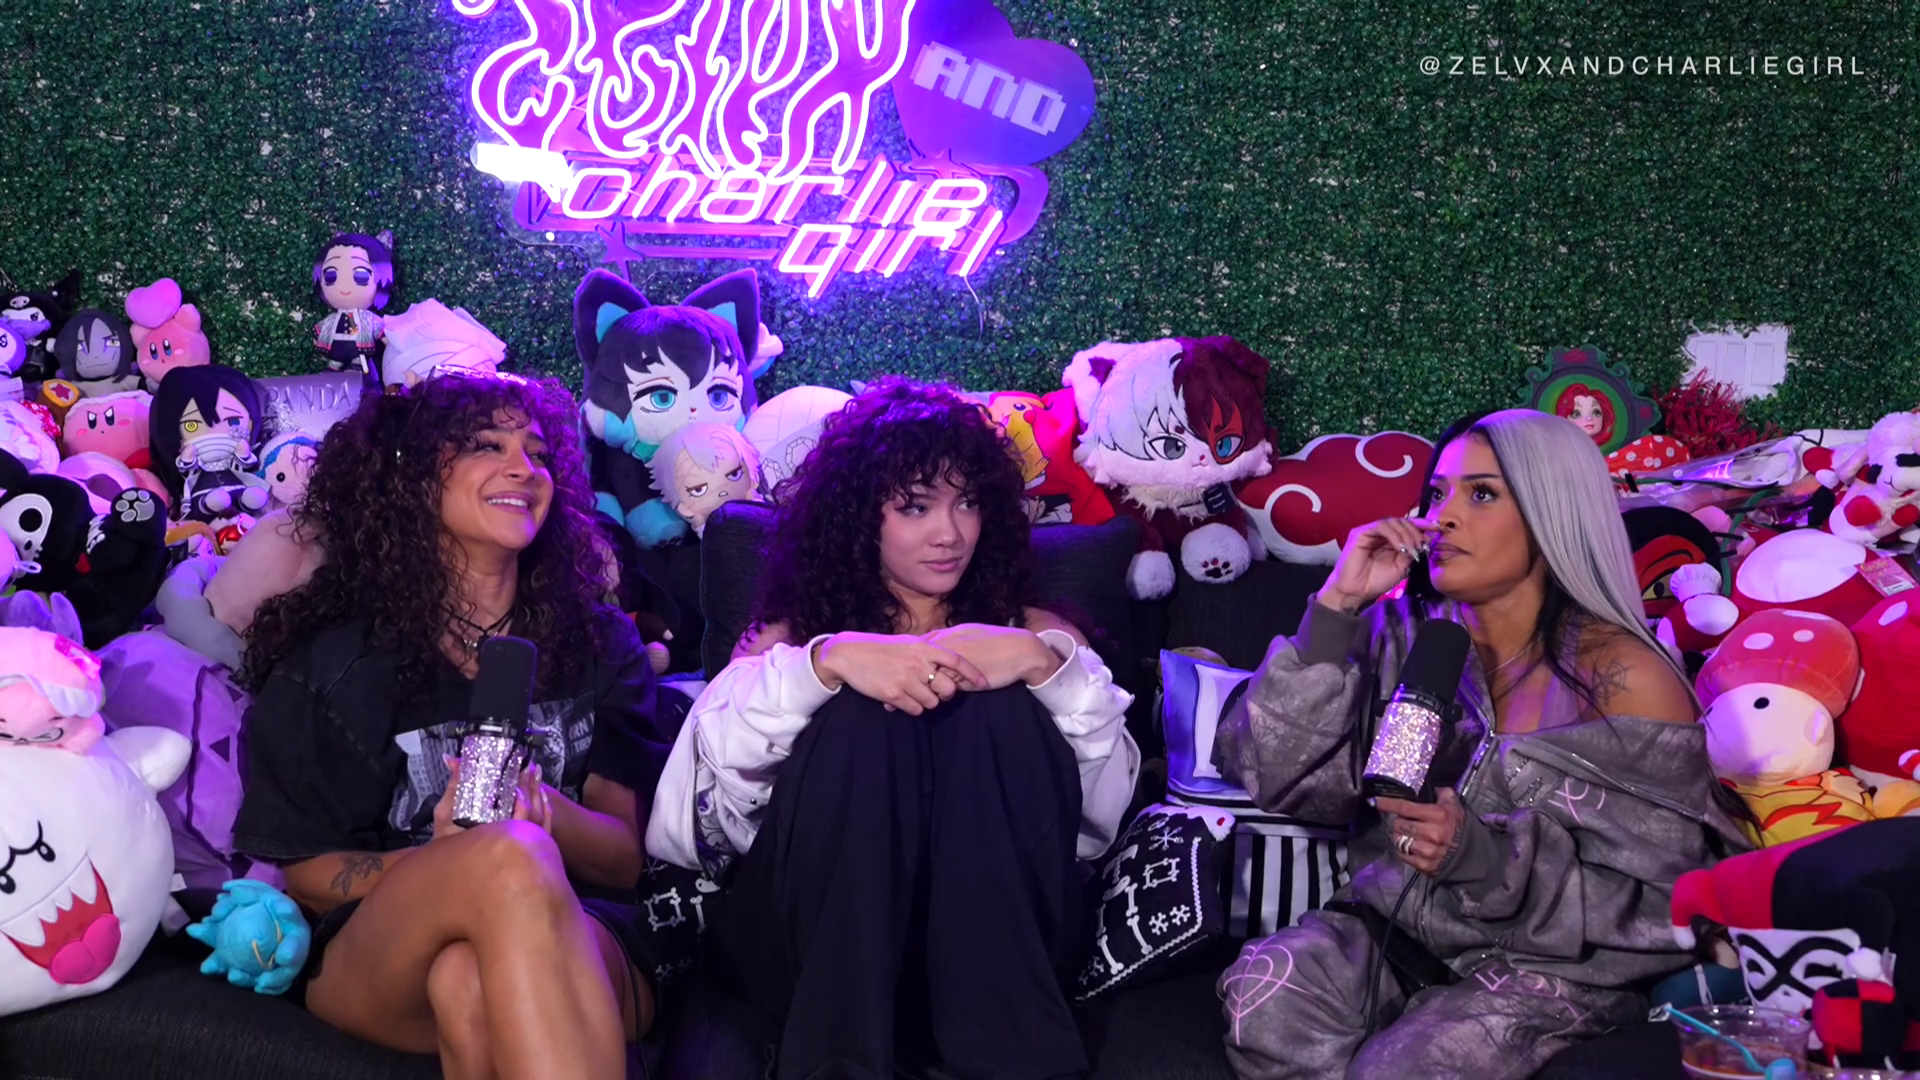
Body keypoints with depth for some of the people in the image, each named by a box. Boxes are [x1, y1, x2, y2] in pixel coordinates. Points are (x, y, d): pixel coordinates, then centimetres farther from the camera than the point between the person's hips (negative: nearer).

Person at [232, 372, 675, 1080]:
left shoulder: (597, 643, 11)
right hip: (374, 958, 0)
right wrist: (438, 859, -15)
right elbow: (303, 873, 5)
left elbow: (627, 857, 6)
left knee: (469, 980, -38)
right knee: (511, 856, -35)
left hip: (580, 944, 0)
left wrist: (543, 812, -17)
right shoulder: (335, 662, 7)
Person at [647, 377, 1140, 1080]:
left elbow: (1109, 800, 0)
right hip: (809, 944, 0)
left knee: (998, 706, -21)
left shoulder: (1023, 629, 19)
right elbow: (717, 754, -7)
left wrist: (1049, 661, -17)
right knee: (857, 715, -23)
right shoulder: (795, 634, 17)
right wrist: (828, 663, -23)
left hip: (994, 954, 1)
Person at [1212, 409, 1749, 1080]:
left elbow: (1660, 908, -11)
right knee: (1263, 987, -26)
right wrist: (1336, 607, -13)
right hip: (1397, 924, 3)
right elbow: (1272, 772, -7)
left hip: (1554, 966, -3)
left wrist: (1485, 857, -25)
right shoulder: (1401, 635, 2)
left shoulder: (1623, 679, -9)